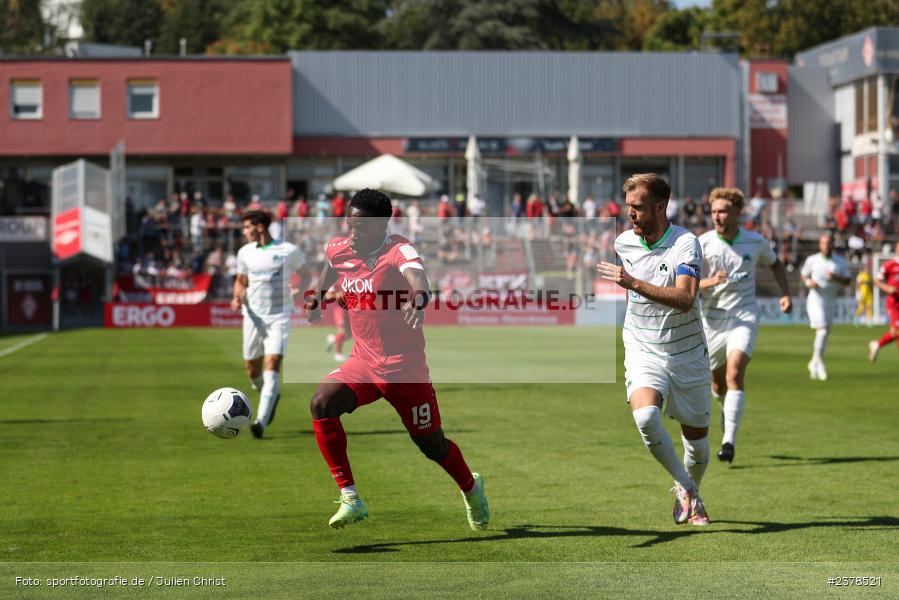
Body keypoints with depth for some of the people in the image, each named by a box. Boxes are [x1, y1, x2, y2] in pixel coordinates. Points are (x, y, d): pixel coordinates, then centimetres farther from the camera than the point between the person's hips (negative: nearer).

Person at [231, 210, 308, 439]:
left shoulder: (288, 251, -5)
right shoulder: (245, 252, 5)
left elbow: (303, 274, 9)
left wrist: (299, 292, -9)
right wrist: (237, 298, -2)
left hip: (279, 316, -4)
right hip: (253, 315, 4)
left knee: (272, 365, -16)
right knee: (251, 367, 8)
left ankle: (261, 422, -21)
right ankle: (271, 397, 41)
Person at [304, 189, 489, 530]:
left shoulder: (398, 251, -19)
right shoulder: (339, 250, -1)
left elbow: (418, 277, -42)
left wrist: (418, 298, -63)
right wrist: (316, 301, 33)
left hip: (405, 366, -5)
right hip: (363, 361, 5)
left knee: (432, 445, 9)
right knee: (321, 404, -23)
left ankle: (471, 489, 43)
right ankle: (350, 498, -19)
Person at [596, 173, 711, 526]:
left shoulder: (686, 244, -18)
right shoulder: (623, 243, -1)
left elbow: (685, 299, -33)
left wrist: (635, 284, -38)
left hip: (688, 355, -2)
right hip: (643, 352, 2)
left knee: (697, 440, 8)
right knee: (645, 415, -27)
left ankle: (690, 499, 37)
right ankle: (684, 487, -8)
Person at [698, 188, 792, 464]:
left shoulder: (756, 242, -1)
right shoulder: (702, 244, -6)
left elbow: (775, 264, 20)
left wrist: (786, 294, 7)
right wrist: (710, 281, -26)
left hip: (744, 317, -1)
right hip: (711, 319, 1)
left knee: (735, 372, -23)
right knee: (718, 383, 13)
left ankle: (729, 441, -26)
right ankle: (727, 407, 51)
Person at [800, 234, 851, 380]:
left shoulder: (840, 262, 3)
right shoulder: (812, 260, -1)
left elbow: (848, 281, 4)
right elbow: (804, 274, 13)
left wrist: (837, 278, -15)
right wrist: (808, 282, -9)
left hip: (831, 302, 3)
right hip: (816, 301, -3)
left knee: (824, 333, 9)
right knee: (822, 330, -17)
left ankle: (814, 363, 26)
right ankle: (819, 362, -7)